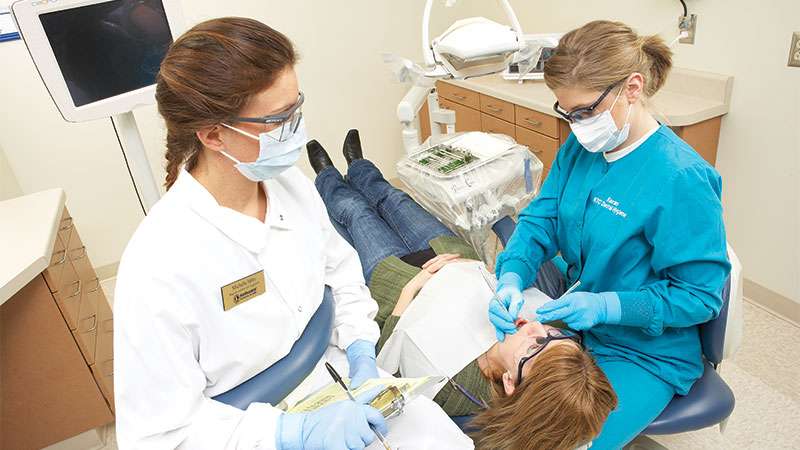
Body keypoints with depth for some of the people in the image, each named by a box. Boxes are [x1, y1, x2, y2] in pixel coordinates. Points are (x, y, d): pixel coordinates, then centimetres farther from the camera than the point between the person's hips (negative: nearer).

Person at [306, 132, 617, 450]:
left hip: (408, 287, -3)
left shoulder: (446, 386, -48)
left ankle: (328, 182, 63)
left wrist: (413, 285, -23)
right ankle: (358, 170, 66)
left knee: (355, 212, 21)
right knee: (395, 198, 27)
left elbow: (387, 354, -26)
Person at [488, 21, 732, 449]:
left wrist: (605, 306, -30)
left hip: (646, 352, -6)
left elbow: (700, 295, -18)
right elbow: (541, 220, -3)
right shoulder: (580, 146, -5)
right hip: (576, 318, 6)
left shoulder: (683, 179, -25)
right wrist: (512, 278, -23)